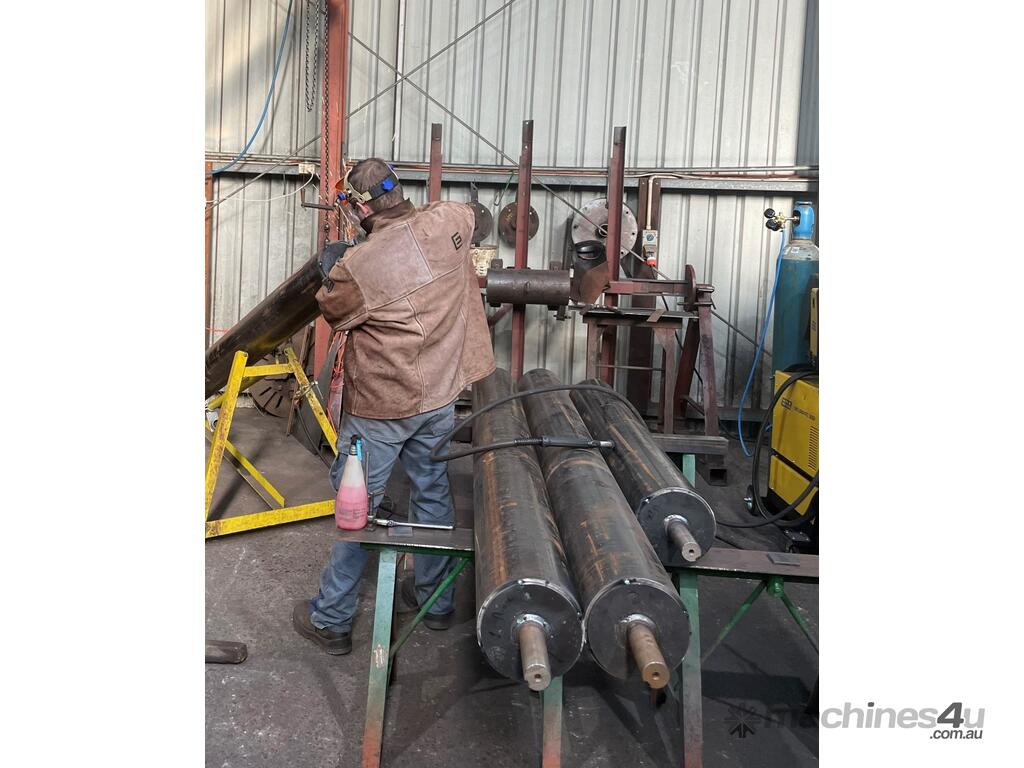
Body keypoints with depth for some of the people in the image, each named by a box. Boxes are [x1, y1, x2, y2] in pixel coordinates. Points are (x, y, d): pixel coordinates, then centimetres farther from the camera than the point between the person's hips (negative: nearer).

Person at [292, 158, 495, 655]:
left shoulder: (357, 266, -22)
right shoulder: (448, 222, -8)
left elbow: (330, 310, -2)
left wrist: (332, 273, 16)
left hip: (381, 407, -5)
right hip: (439, 395, 6)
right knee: (432, 493, 19)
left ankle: (331, 620, 20)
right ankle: (436, 600, 35)